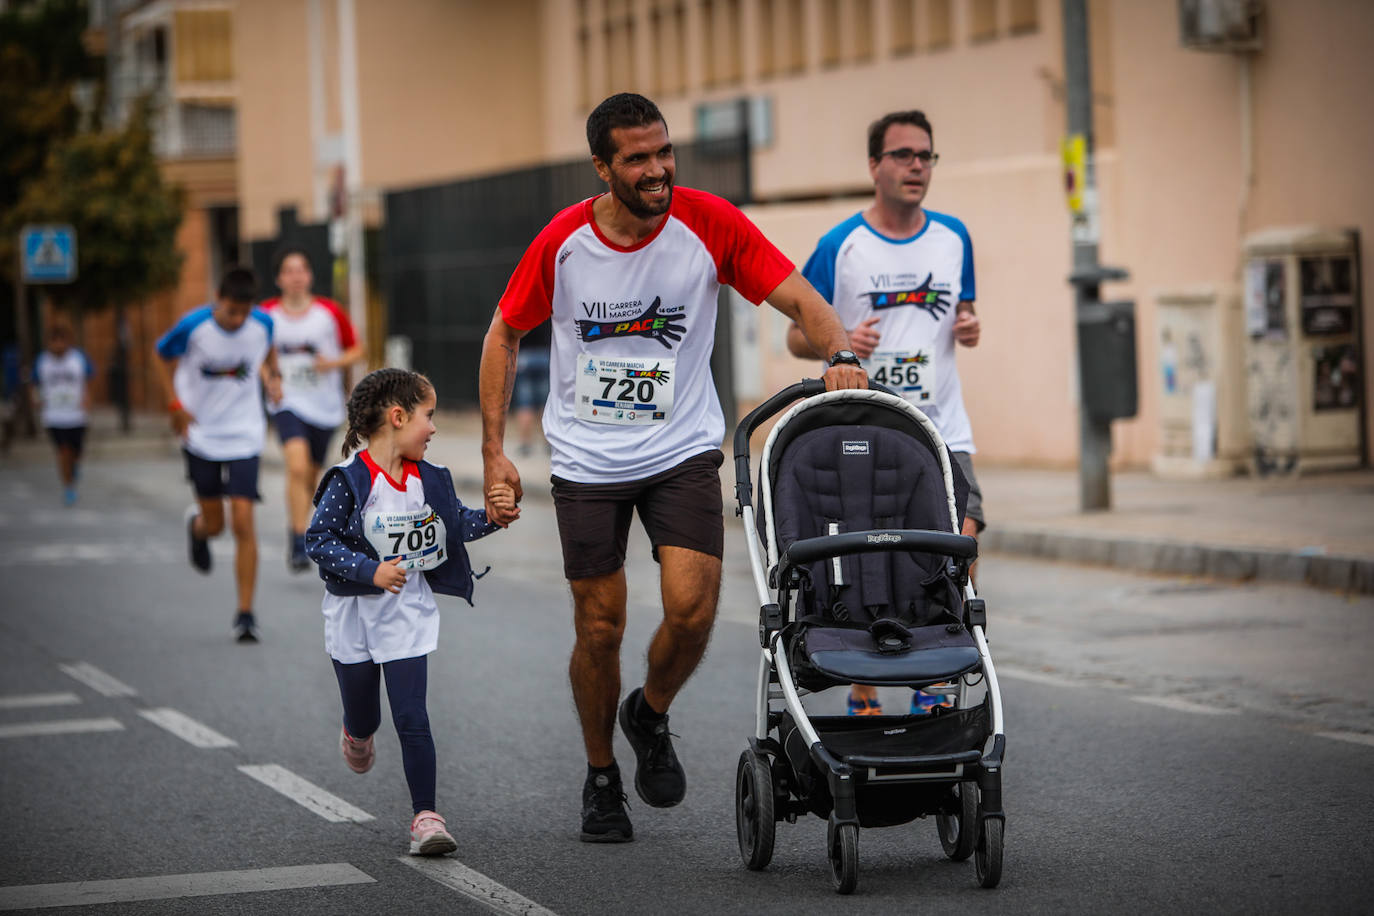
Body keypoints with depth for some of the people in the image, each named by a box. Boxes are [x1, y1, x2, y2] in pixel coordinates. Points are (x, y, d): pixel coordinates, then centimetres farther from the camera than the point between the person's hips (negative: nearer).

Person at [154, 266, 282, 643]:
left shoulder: (262, 324, -9)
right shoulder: (193, 326, -16)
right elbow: (162, 355, 2)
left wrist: (273, 377, -2)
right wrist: (175, 403, -6)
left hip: (244, 438, 0)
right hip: (201, 435, 0)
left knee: (243, 523, -10)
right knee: (215, 523, 6)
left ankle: (245, 613, -3)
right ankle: (197, 525, 47)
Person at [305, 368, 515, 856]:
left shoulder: (429, 479, 1)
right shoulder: (349, 482, -16)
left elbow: (457, 523, 14)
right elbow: (318, 539, -16)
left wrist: (492, 514, -5)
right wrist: (370, 571, -24)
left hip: (408, 612, 2)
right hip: (354, 614, -2)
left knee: (411, 716, -7)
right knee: (364, 718, 15)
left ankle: (426, 816, -6)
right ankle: (356, 735, 53)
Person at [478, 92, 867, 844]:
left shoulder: (708, 223, -11)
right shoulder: (563, 242, -10)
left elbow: (800, 300, -9)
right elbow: (504, 336, 3)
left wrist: (840, 356, -30)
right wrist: (494, 452, -2)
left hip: (682, 450, 0)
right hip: (586, 460, 0)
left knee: (692, 607, -17)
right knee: (599, 629, 3)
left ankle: (650, 717, 16)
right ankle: (601, 778, 27)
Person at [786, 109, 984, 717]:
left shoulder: (953, 238, 8)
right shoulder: (840, 246, -3)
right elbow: (797, 335, 2)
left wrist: (968, 326, -2)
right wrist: (840, 342, -18)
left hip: (942, 429, 2)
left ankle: (932, 687, 2)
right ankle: (862, 696, 16)